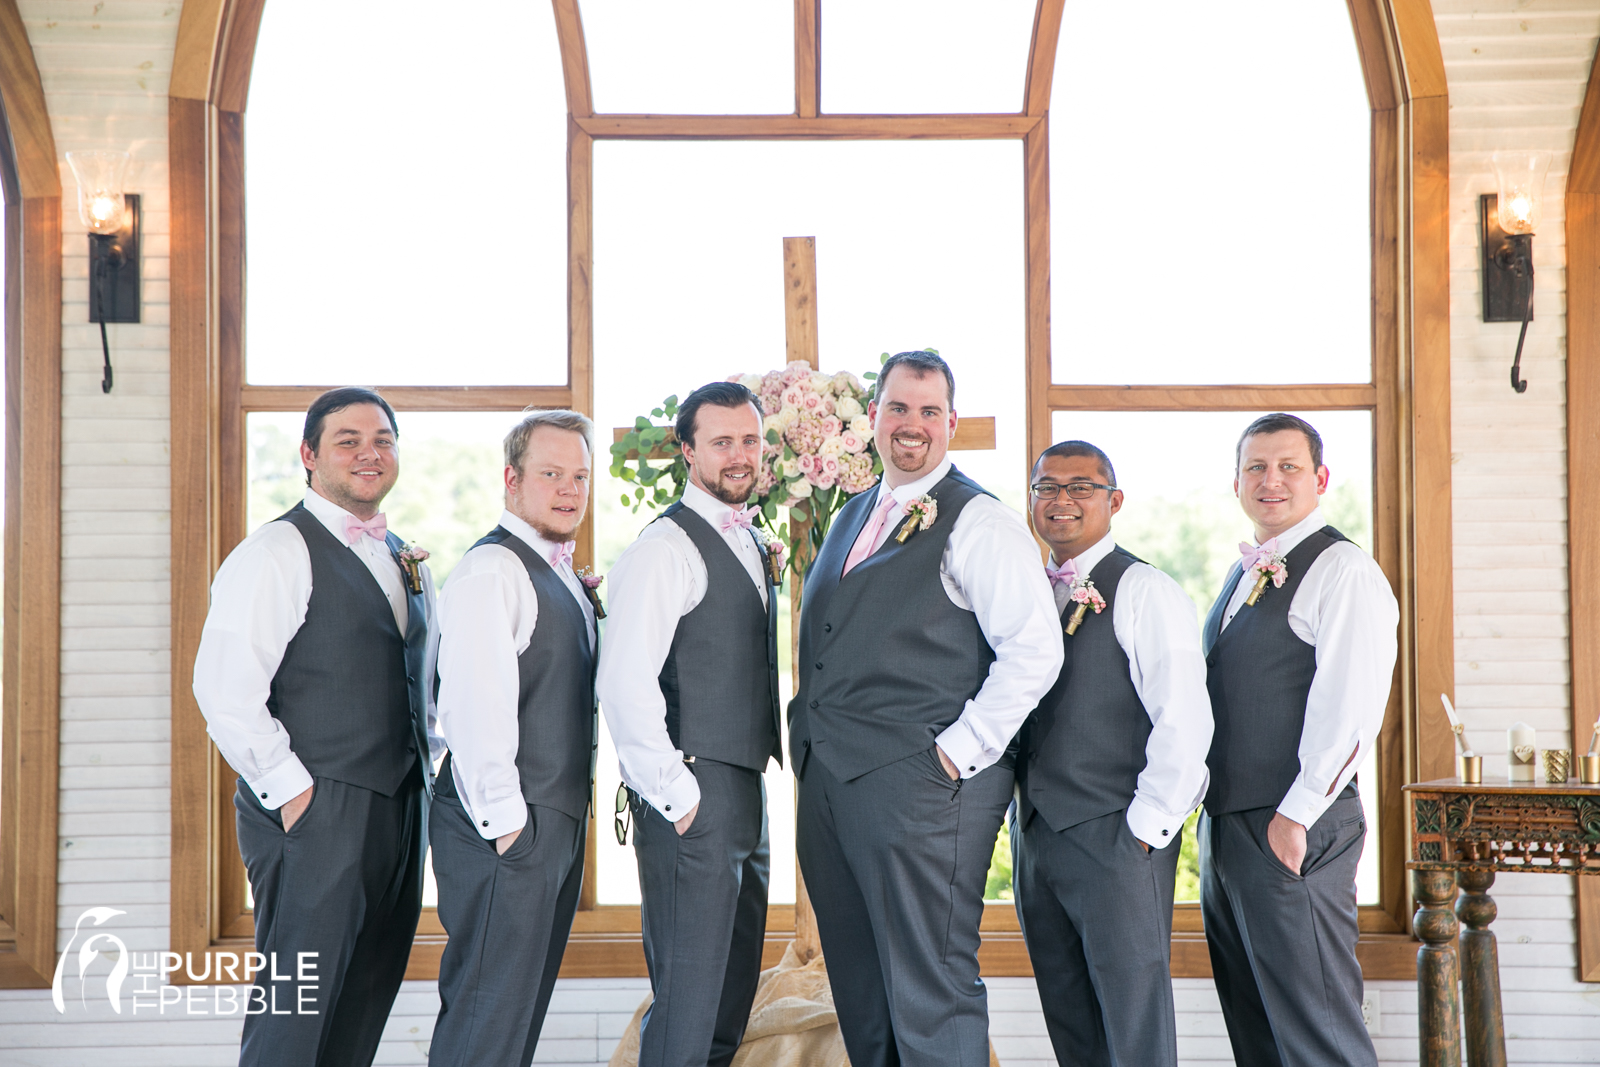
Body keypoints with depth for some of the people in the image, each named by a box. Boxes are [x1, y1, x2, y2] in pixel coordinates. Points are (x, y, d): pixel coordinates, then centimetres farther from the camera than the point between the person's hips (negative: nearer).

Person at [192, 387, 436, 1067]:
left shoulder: (407, 562, 17)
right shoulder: (276, 553, -8)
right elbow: (225, 690, -16)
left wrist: (425, 767, 13)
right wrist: (290, 790, -16)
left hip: (400, 810, 8)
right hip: (314, 815, -8)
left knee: (365, 1012, 12)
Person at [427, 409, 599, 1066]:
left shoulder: (560, 574, 18)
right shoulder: (491, 570, -13)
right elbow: (475, 704, -21)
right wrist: (504, 820, -22)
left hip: (557, 820, 10)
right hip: (508, 826, -10)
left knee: (522, 1005, 15)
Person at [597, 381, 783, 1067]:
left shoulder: (750, 545, 17)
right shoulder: (666, 547, -12)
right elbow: (624, 683, -20)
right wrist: (675, 796, -19)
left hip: (746, 790, 9)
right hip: (691, 795, -9)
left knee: (734, 988, 16)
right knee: (687, 1003, -6)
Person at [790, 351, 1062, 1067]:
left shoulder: (980, 523, -6)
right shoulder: (851, 518, 18)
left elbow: (1035, 651, -13)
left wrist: (960, 750, -15)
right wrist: (809, 733, 15)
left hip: (921, 786, -8)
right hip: (826, 781, 8)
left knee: (930, 994, -5)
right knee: (859, 997, 14)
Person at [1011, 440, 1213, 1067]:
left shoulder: (1145, 592, -7)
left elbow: (1185, 721, -13)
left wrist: (1147, 827, -14)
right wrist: (1024, 822, 8)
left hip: (1118, 835, -6)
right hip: (1035, 835, 7)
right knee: (1067, 1016, 12)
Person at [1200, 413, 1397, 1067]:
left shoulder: (1344, 571, -9)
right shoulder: (1243, 578, 19)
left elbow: (1350, 708, -18)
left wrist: (1296, 816, -21)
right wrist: (1214, 821, 15)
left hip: (1294, 829, -9)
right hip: (1223, 828, 9)